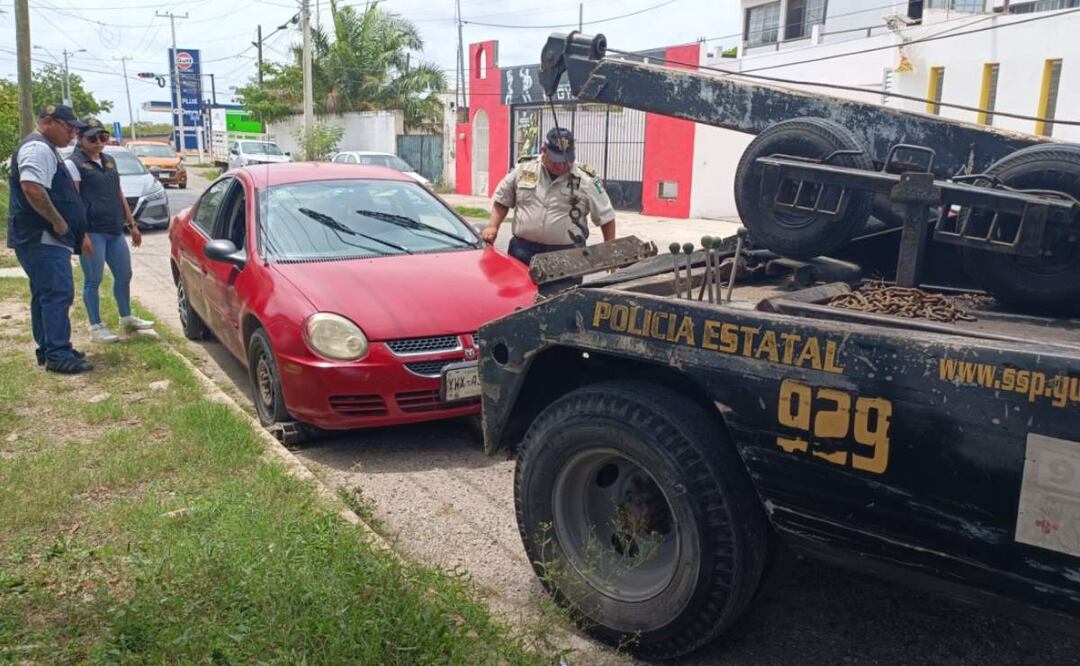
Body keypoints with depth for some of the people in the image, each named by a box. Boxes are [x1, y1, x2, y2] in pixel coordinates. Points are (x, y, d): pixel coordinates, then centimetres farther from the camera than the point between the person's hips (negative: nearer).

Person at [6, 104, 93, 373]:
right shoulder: (38, 148, -12)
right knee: (58, 293, -13)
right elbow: (32, 188, -28)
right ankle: (58, 355, -14)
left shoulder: (46, 149, 23)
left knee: (46, 295, 14)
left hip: (47, 239, 11)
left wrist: (78, 234, 27)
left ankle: (49, 350, 22)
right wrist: (58, 222, -21)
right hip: (41, 239, -11)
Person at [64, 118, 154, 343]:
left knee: (124, 275, 14)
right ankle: (96, 327, 8)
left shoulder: (109, 161, 17)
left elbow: (119, 196, 22)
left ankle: (126, 318, 30)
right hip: (92, 232, -7)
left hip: (115, 231, 7)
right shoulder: (74, 164, -6)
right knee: (93, 280, -1)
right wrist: (82, 233, -20)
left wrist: (132, 225, 19)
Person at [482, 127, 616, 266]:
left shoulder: (586, 181, -4)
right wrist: (492, 226, 1)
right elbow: (502, 201, 15)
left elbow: (606, 218, 2)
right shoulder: (523, 170, 4)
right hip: (523, 251, 2)